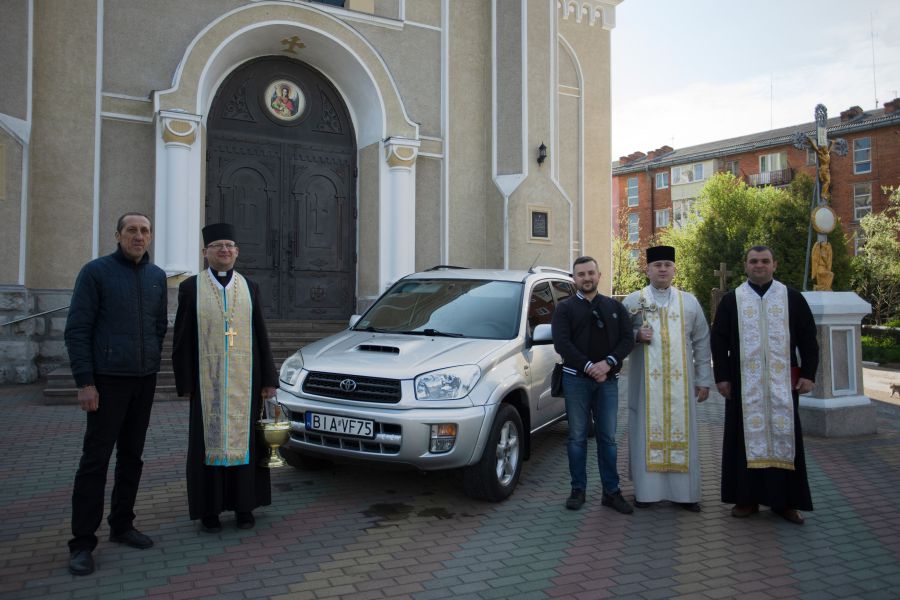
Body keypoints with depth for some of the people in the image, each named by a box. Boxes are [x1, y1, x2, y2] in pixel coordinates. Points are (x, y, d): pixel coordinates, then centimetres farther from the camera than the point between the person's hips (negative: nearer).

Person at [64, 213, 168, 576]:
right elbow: (77, 330, -8)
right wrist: (85, 382, -13)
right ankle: (82, 543, 7)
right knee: (96, 460, -2)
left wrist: (153, 363, 9)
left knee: (132, 456, 11)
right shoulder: (96, 271, -5)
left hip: (145, 381, 5)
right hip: (108, 381, -5)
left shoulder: (157, 277, 9)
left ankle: (122, 526, 23)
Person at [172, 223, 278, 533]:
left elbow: (261, 335, 6)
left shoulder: (249, 287, 6)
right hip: (208, 380, -2)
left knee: (244, 438, 7)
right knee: (209, 440, 5)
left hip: (244, 380, 2)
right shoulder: (191, 287, 0)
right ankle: (210, 509, 17)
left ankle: (244, 505, 20)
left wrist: (268, 379, 2)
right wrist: (185, 382, -5)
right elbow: (182, 339, 0)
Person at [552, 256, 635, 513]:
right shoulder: (565, 308, 4)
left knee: (608, 437, 5)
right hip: (576, 379, -2)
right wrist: (589, 367, -16)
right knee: (577, 437, 4)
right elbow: (562, 344, -7)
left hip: (608, 380, 2)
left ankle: (611, 492, 13)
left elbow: (627, 339, 3)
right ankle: (578, 489, 14)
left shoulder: (615, 307, 12)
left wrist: (607, 363, -13)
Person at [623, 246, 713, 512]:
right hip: (645, 380, -1)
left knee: (681, 432, 4)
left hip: (680, 381, 2)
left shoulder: (689, 302, 10)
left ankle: (684, 492, 13)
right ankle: (646, 489, 9)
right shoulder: (633, 301, 5)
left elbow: (701, 343, 10)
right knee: (646, 431, 0)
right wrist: (636, 335, -14)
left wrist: (704, 380, 6)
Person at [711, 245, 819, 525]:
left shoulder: (793, 298, 6)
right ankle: (747, 497, 13)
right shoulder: (731, 300, 5)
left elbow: (808, 338, 6)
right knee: (747, 436, 4)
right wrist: (721, 376, -3)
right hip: (744, 383, 0)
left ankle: (785, 500, 14)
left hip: (782, 382, 0)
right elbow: (719, 341, 4)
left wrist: (808, 374, -2)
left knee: (783, 436, 4)